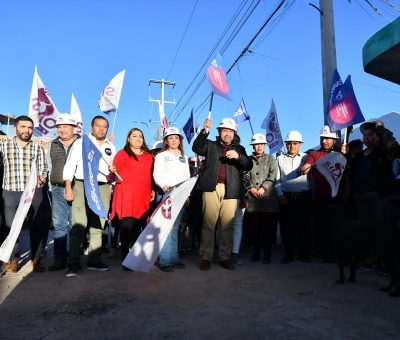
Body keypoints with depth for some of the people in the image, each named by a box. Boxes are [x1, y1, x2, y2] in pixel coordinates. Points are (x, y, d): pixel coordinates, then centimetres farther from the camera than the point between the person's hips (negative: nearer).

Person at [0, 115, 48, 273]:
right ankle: (13, 259, 20)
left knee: (36, 227, 4)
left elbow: (43, 169, 9)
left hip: (34, 193, 0)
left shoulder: (37, 148, 7)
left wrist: (42, 178, -10)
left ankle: (36, 259, 16)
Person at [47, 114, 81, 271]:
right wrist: (52, 188, 13)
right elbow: (50, 169, 19)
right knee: (59, 225, 4)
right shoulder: (53, 146, 15)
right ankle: (60, 259, 10)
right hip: (58, 190, 4)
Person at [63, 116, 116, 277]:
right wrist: (68, 188, -6)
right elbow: (70, 166, 1)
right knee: (78, 226, -9)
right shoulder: (80, 143, 5)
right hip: (82, 186, -4)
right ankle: (73, 264, -5)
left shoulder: (111, 147, 16)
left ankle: (94, 260, 14)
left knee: (98, 226, 6)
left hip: (103, 188, 4)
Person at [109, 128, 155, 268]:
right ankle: (125, 259, 0)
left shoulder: (148, 156, 19)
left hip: (143, 197, 5)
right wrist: (112, 171, -23)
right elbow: (114, 171, -2)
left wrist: (152, 190, 15)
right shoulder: (122, 153, 5)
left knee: (138, 227, 7)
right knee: (127, 227, -8)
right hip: (126, 196, -4)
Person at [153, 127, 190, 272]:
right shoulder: (161, 156, 7)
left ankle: (174, 258, 9)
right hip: (166, 194, -4)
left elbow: (187, 177, 19)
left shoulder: (184, 157, 20)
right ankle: (165, 261, -8)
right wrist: (164, 185, -22)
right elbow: (157, 174, -3)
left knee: (175, 228, 5)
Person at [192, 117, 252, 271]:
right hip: (212, 188, -1)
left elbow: (248, 166, 8)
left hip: (231, 190, 1)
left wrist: (238, 156, -11)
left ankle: (225, 257, 9)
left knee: (227, 225, 0)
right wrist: (205, 131, -12)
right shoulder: (210, 145, 18)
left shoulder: (239, 149, 20)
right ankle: (205, 257, 2)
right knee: (208, 224, -4)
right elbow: (196, 148, 0)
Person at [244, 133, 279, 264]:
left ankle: (267, 254, 5)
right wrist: (251, 188, -8)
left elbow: (272, 175, 1)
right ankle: (256, 253, 13)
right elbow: (245, 176, 8)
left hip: (267, 197, -1)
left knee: (267, 227, -2)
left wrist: (263, 188, -10)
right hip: (252, 198, 1)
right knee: (255, 227, 4)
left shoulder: (270, 158, 13)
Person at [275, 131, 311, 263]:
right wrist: (280, 196, -3)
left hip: (303, 196, -1)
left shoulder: (305, 158, 9)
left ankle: (304, 253, 15)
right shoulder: (280, 159, 11)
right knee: (286, 226, 2)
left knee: (303, 225, 2)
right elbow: (277, 180, 6)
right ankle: (289, 254, 14)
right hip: (285, 197, 1)